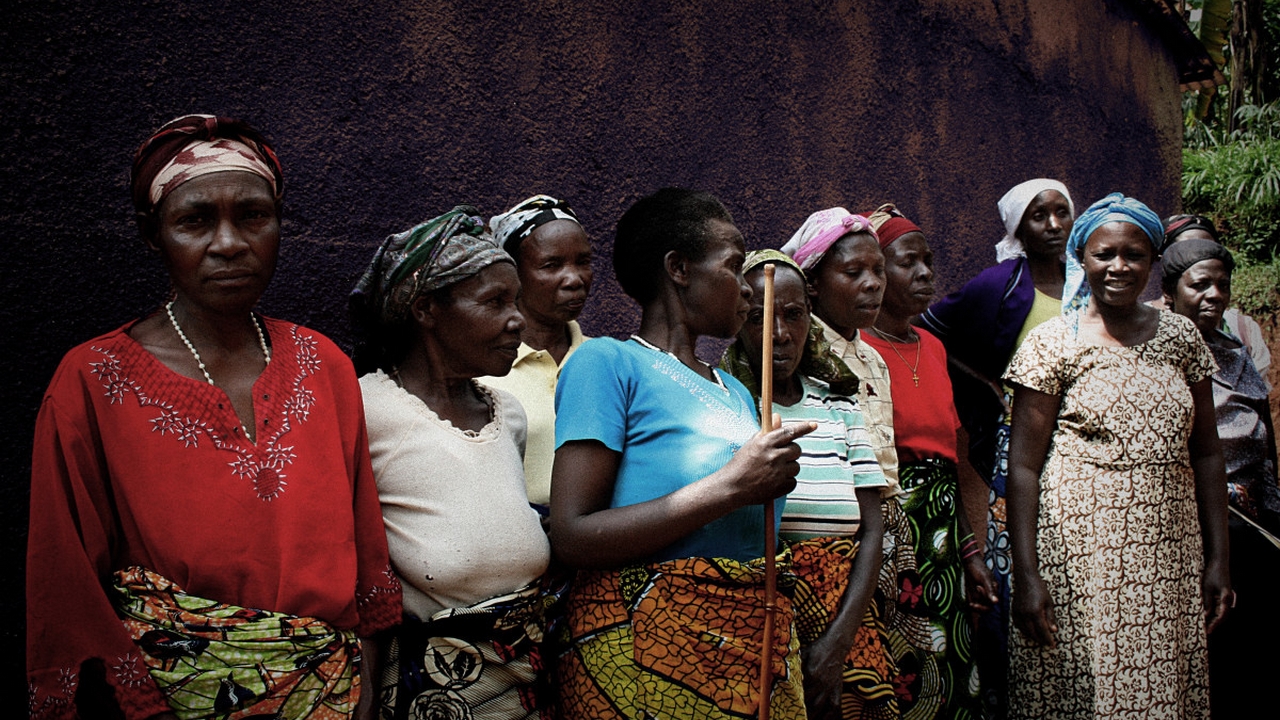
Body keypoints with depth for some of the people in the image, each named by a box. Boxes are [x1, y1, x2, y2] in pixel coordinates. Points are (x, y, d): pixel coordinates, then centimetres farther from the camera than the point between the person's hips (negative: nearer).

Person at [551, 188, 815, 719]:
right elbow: (572, 536, -17)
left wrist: (770, 483, 2)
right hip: (643, 641, -7)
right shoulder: (608, 362, -7)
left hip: (757, 638, 7)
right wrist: (728, 487, -17)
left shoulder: (735, 392, 14)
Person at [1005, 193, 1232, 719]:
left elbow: (1206, 453, 11)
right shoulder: (1052, 343, -5)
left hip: (1170, 553, 4)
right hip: (1081, 552, -4)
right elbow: (1023, 465, -7)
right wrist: (1026, 575, -12)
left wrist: (1218, 558, 6)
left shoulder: (1181, 337, 7)